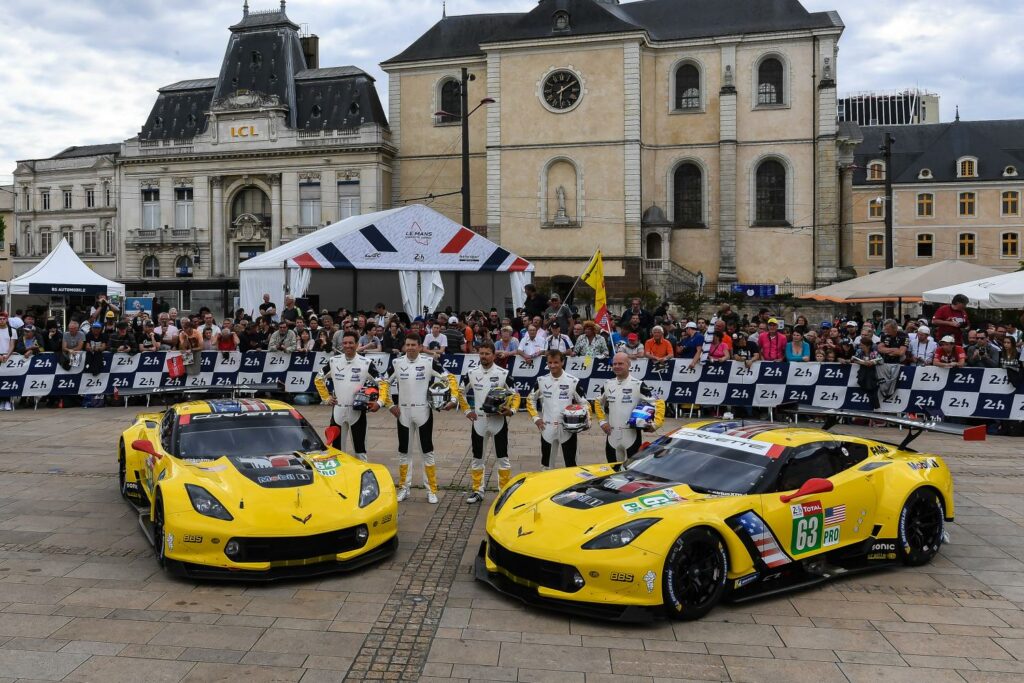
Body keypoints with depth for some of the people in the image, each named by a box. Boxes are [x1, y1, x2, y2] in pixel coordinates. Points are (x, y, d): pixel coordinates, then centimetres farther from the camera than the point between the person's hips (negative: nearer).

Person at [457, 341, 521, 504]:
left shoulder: (503, 373, -6)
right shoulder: (471, 373, 1)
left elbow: (515, 394, -2)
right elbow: (461, 392, 13)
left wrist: (511, 410, -19)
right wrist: (467, 410, 5)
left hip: (499, 421, -3)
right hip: (478, 421, 3)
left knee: (502, 458, 4)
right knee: (477, 457, 11)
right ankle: (477, 491, 22)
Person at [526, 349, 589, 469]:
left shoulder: (573, 382, -6)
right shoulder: (541, 381, 0)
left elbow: (584, 403, 2)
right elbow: (530, 399, 14)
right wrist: (535, 417, 4)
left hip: (568, 429, -2)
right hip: (547, 429, 2)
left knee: (571, 465, 4)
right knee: (546, 464, 13)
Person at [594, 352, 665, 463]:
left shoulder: (638, 385, -10)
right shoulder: (608, 384, 6)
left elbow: (659, 403, -10)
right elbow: (598, 403, 22)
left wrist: (656, 423, -20)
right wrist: (602, 421, 10)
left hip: (632, 436, -5)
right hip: (612, 436, 5)